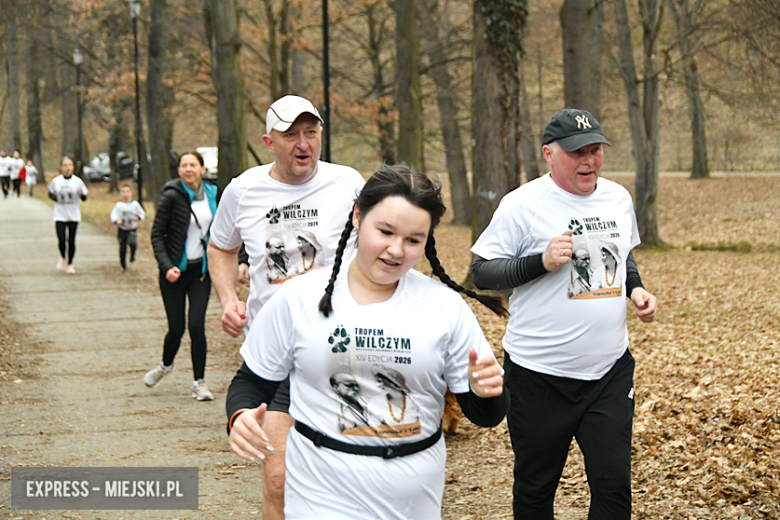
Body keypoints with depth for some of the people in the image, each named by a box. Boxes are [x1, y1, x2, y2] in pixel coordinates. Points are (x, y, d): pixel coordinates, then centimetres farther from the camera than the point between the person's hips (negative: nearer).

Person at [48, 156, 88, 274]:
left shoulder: (77, 181, -2)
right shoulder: (56, 181, 0)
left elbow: (84, 198, 3)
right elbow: (50, 194, 14)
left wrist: (81, 194, -20)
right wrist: (54, 197, -8)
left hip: (74, 216, 0)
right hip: (60, 215, 0)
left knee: (71, 241, 2)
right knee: (61, 240, -10)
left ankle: (70, 264, 19)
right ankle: (62, 258, 21)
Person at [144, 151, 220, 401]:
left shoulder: (212, 194, 3)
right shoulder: (172, 196, -10)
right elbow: (157, 234, -8)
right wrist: (167, 266, -19)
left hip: (201, 269, 3)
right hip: (175, 271, -2)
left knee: (197, 326, -7)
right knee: (176, 328, 3)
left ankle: (199, 383, 6)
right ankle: (166, 365, 35)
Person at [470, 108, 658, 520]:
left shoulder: (618, 198, 7)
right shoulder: (523, 205, -10)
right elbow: (481, 273, -9)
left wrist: (635, 288, 5)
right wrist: (542, 261, -22)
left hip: (610, 370, 4)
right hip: (539, 374, -4)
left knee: (614, 483, 1)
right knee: (535, 487, 10)